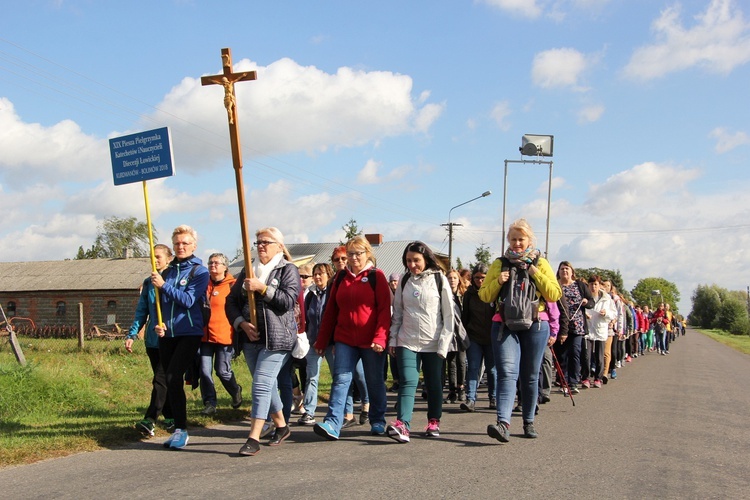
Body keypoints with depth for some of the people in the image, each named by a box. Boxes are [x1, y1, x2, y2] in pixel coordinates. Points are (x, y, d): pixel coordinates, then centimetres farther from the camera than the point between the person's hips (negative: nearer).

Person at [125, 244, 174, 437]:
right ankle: (170, 418, 21)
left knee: (161, 379, -10)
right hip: (153, 339, 6)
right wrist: (132, 334, 7)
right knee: (162, 379, 11)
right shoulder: (148, 283, 12)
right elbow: (141, 311, 14)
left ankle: (149, 421, -14)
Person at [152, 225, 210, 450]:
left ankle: (181, 430, -10)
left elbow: (188, 300, -13)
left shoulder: (199, 271, -2)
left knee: (173, 378, -18)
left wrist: (164, 285, -16)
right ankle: (178, 429, 18)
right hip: (167, 334, 6)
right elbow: (159, 302, 18)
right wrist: (157, 324, 2)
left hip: (189, 333, -6)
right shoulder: (167, 271, 14)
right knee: (170, 380, 7)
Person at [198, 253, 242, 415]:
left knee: (223, 371, 3)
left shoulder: (232, 285, -2)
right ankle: (209, 403, 11)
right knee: (204, 371, 1)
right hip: (204, 336, 4)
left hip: (224, 336, -4)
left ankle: (236, 391, 31)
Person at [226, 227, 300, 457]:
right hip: (251, 337, 6)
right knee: (267, 384, 14)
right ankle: (281, 425, 31)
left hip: (277, 338, -6)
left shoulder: (288, 270, 1)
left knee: (261, 385, -13)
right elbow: (231, 301, 10)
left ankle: (253, 438, -12)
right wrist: (242, 323, -5)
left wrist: (262, 288, -17)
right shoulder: (248, 271, 14)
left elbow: (288, 300, -13)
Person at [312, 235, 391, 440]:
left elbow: (384, 310, -7)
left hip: (371, 342, -3)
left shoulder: (376, 276, -2)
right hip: (345, 339, 3)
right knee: (340, 379, -7)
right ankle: (332, 424, -12)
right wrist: (322, 340, 10)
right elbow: (331, 310, 11)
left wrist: (380, 337, -18)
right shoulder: (341, 277, 10)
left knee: (375, 382, 8)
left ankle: (377, 421, 23)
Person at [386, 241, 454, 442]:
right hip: (407, 341, 1)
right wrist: (393, 339, 8)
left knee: (434, 384, 8)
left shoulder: (440, 280, -1)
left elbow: (448, 314, -1)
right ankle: (402, 425, -21)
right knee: (408, 382, -11)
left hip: (433, 343, -1)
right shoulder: (404, 281, 8)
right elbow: (397, 312, 13)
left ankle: (434, 422, 23)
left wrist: (444, 343, -7)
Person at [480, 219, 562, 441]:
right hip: (504, 325, 0)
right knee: (507, 372, -15)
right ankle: (503, 423, -25)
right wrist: (497, 282, -10)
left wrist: (535, 274, -10)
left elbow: (555, 295, -1)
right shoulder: (500, 264, 11)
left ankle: (529, 422, 17)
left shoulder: (540, 263, 9)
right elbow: (484, 296, 8)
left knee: (530, 375, 6)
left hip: (535, 325, 0)